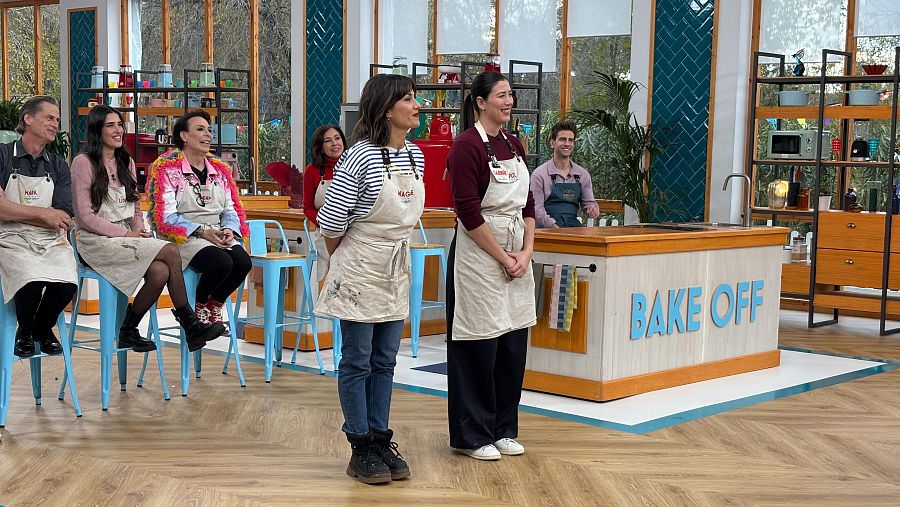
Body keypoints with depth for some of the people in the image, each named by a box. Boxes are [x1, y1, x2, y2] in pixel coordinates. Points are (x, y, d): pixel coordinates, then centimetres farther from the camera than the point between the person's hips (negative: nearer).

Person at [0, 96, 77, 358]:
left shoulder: (58, 166, 15)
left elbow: (62, 220, 4)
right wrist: (42, 213, -9)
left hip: (50, 240, 3)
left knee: (66, 284, -27)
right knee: (32, 281, -33)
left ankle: (43, 328, 7)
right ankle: (24, 332, 1)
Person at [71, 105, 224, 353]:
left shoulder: (126, 162, 17)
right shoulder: (83, 162, -4)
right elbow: (85, 216, -10)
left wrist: (140, 231, -2)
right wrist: (125, 234, -14)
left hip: (127, 239, 6)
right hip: (97, 240, -6)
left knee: (160, 272, -26)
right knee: (171, 252, -24)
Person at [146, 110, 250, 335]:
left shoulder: (218, 168, 17)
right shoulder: (166, 168, -3)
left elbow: (231, 209, 17)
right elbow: (165, 216, -11)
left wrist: (229, 229, -7)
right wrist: (202, 231, -20)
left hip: (217, 236, 6)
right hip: (183, 237, -6)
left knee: (243, 262, -24)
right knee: (221, 263, -31)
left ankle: (215, 309, 3)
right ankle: (200, 311, -3)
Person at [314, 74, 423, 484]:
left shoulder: (416, 156, 4)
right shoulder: (360, 157, -18)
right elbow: (330, 221, -14)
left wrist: (396, 252, 15)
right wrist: (343, 261, 0)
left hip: (397, 270, 7)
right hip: (360, 272, -7)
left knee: (385, 361, 12)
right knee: (358, 362, 3)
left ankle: (381, 441, 21)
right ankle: (361, 450, 11)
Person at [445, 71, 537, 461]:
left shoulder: (514, 145, 12)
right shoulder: (467, 146, -11)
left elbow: (527, 205, 14)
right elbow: (468, 212, -17)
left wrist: (526, 253, 0)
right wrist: (503, 258, -14)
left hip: (517, 256, 7)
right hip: (478, 254, -7)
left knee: (513, 344, 10)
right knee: (479, 346, 0)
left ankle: (503, 429, 23)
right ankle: (472, 436, 13)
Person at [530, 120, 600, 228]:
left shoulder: (582, 174, 13)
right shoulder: (539, 174, 0)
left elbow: (588, 202, 20)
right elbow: (537, 209, -5)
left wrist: (593, 209, -5)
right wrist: (556, 228, -16)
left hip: (574, 229, 4)